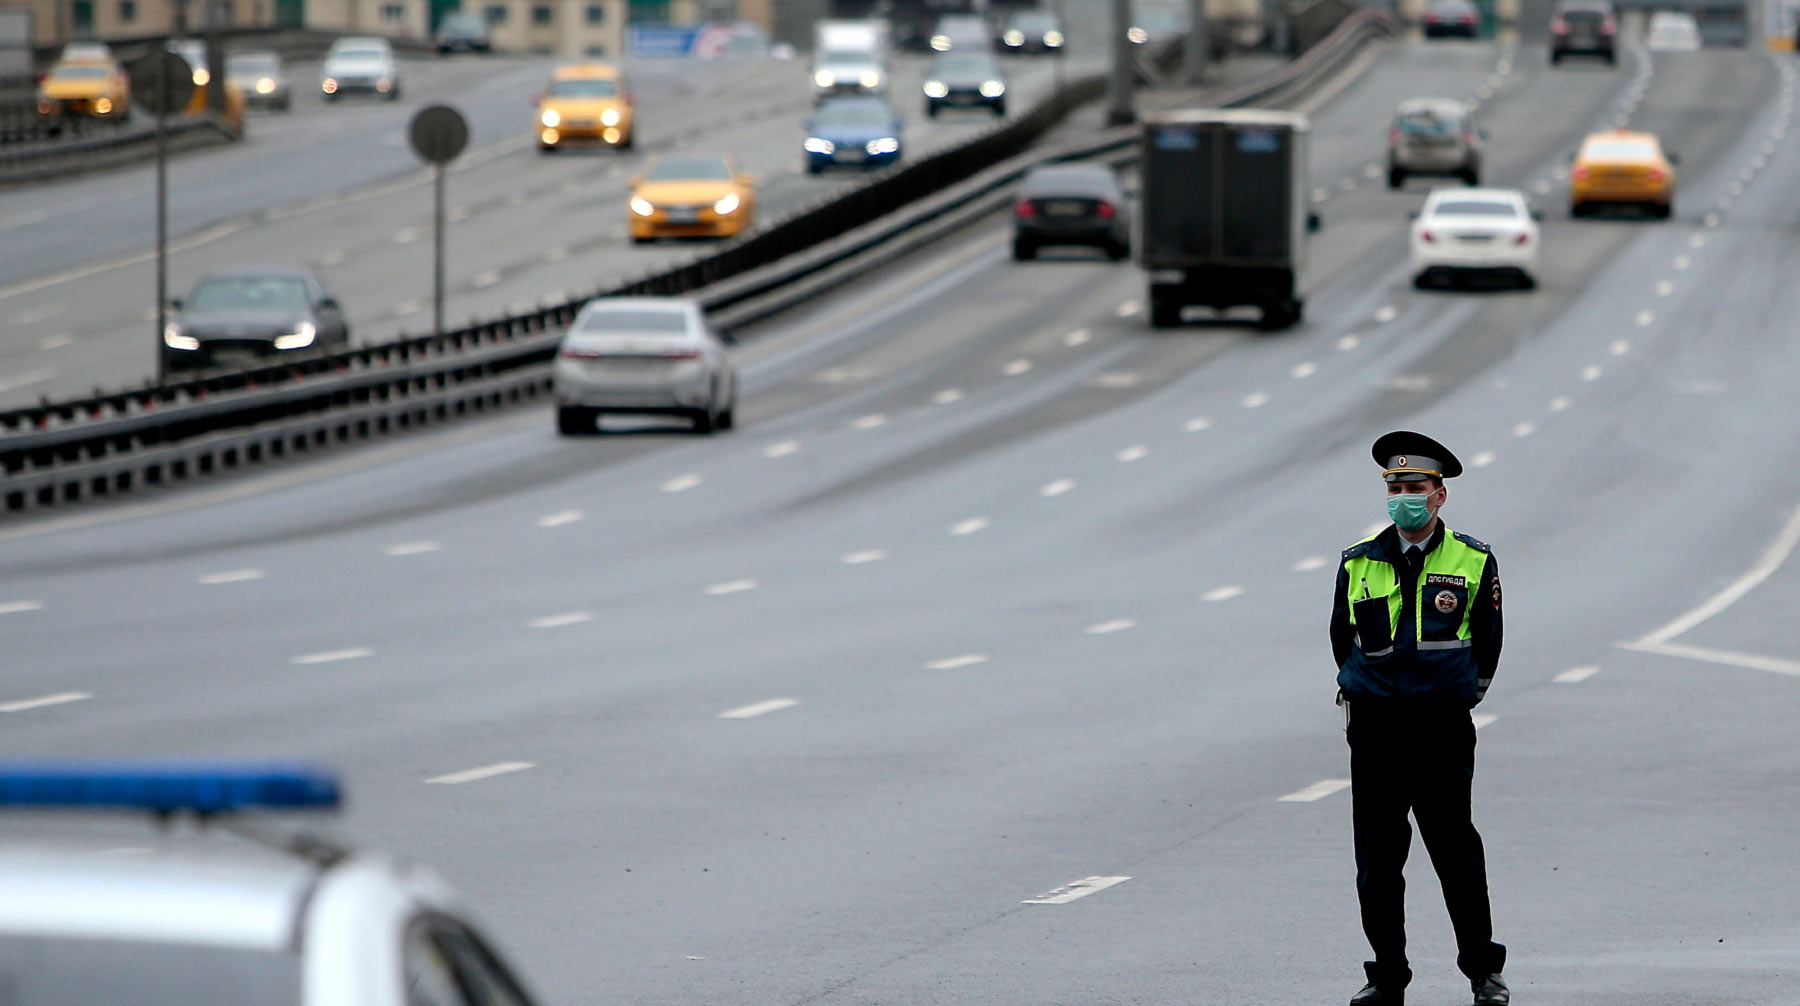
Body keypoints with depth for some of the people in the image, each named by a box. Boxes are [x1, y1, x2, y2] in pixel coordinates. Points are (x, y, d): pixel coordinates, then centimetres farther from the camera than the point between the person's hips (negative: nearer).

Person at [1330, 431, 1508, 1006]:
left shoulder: (1473, 562, 3)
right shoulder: (1359, 563, 7)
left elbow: (1487, 641, 14)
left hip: (1444, 727, -2)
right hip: (1374, 728, 2)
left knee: (1456, 850, 0)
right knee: (1377, 857, 2)